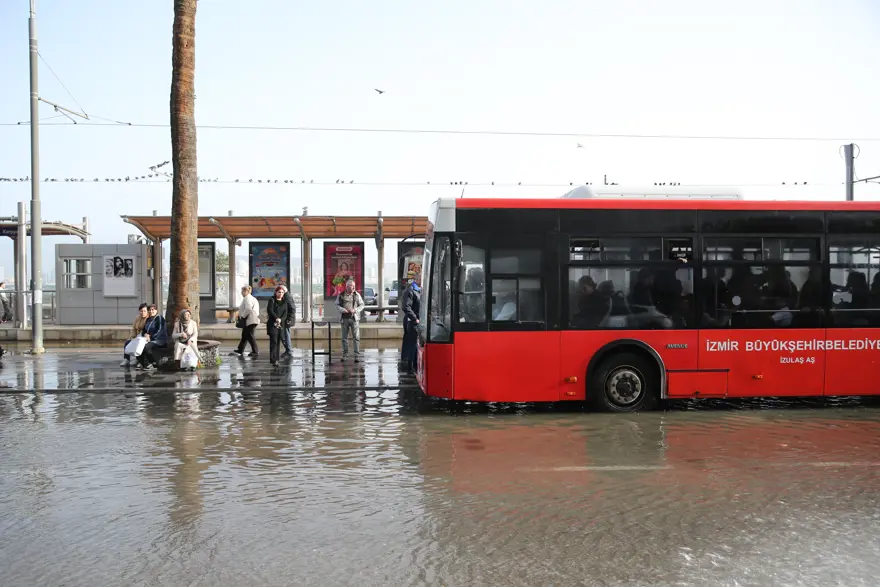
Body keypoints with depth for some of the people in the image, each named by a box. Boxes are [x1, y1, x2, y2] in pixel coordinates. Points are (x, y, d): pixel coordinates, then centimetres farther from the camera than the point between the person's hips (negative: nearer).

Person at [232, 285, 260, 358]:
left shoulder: (247, 298, -13)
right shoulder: (252, 298, 18)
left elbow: (248, 309, -26)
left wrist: (242, 316, -15)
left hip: (250, 321, -11)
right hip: (251, 320, 11)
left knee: (250, 336, -8)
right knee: (244, 335, 19)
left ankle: (256, 352, -9)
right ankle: (240, 351, 29)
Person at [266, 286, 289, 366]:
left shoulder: (284, 302, 15)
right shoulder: (272, 300, 2)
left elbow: (285, 313, 6)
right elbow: (270, 310, -9)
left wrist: (280, 320, -12)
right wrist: (276, 318, -19)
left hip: (281, 324, 5)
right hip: (272, 324, -5)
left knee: (278, 341, 6)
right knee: (274, 341, -11)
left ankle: (276, 358, 12)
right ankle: (273, 359, -14)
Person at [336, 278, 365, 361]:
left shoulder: (357, 295, 2)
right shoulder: (341, 295, 3)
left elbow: (362, 305, 4)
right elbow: (337, 305, 6)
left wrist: (355, 310, -12)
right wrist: (343, 310, -13)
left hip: (354, 318, -1)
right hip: (344, 318, 1)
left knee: (356, 337, -5)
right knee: (344, 337, 7)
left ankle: (357, 356, -2)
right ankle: (345, 354, 19)